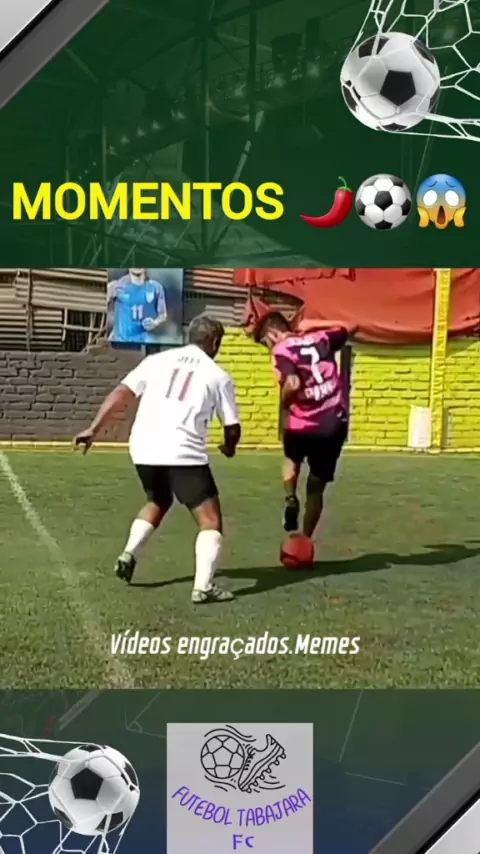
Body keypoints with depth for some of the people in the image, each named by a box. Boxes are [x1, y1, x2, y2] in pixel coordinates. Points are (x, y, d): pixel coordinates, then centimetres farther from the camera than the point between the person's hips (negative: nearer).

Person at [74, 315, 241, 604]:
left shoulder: (158, 359, 15)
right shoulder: (218, 375, 9)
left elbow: (121, 394, 7)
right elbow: (232, 428, 10)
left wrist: (94, 429, 9)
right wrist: (229, 447, 31)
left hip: (143, 448, 5)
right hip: (183, 453, -5)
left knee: (158, 502, 31)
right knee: (210, 519, 3)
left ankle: (129, 554, 20)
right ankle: (203, 586, -9)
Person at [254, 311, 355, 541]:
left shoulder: (281, 350, -5)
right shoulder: (321, 339, 12)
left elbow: (293, 384, -21)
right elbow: (349, 328, 31)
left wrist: (284, 403, -2)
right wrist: (315, 325, 32)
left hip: (303, 425, -4)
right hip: (336, 423, 4)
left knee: (291, 459, 32)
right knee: (316, 488, 17)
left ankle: (291, 498, 9)